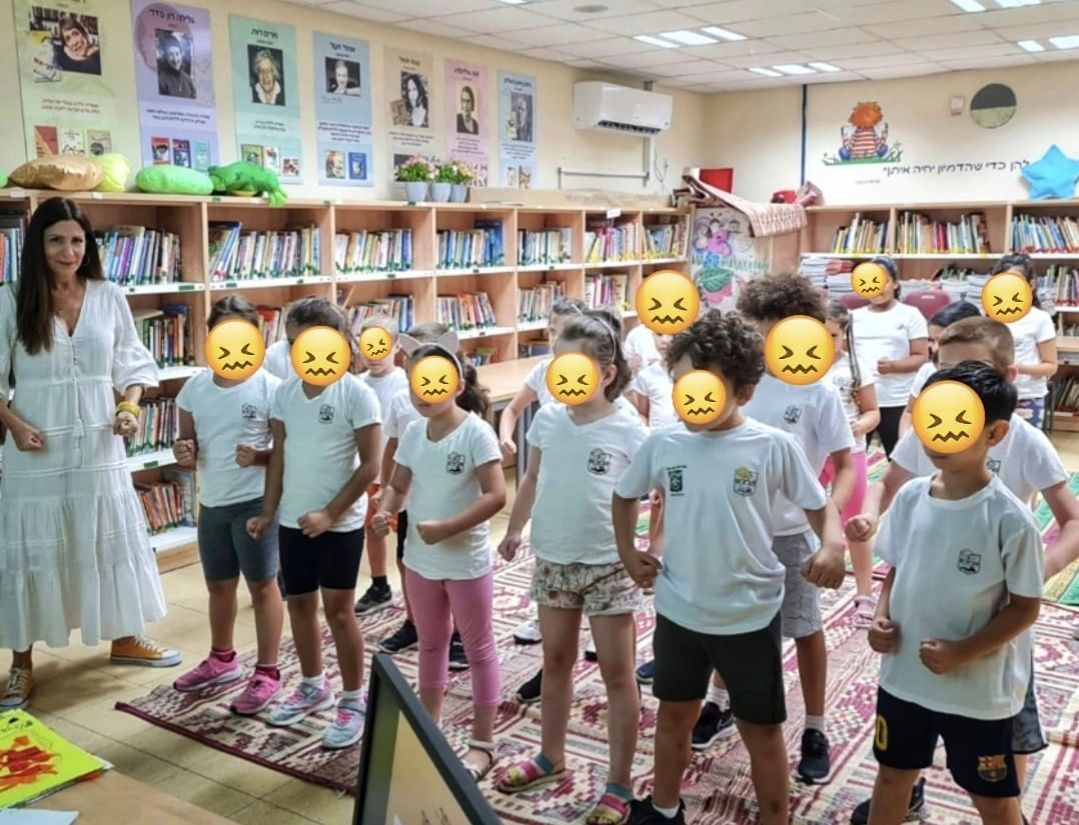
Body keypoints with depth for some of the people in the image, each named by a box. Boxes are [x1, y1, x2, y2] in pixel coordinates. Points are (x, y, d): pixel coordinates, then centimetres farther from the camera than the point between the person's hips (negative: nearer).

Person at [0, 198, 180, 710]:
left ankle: (125, 638, 32)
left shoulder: (110, 298, 1)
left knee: (112, 543, 13)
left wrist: (130, 407, -11)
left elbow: (132, 364, 6)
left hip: (99, 449, 2)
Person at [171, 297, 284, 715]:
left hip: (255, 502, -6)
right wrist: (183, 452, -8)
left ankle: (267, 672, 16)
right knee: (219, 585, 19)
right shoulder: (195, 388, 4)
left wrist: (258, 457, -28)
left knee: (262, 585, 5)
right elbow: (188, 443, 14)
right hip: (211, 503, 6)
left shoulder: (269, 388, -12)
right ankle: (222, 659, 39)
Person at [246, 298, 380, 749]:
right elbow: (279, 455, 10)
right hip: (293, 520, 6)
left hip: (340, 524, -5)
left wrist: (329, 513, -17)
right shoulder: (284, 392, 3)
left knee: (337, 610, 1)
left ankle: (353, 702, 17)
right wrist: (268, 512, 7)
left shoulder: (357, 394, -13)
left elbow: (370, 466, -13)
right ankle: (312, 686, 35)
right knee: (299, 603, 16)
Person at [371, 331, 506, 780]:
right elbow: (398, 484, 8)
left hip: (466, 561, -6)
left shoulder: (475, 432, -19)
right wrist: (384, 511, -13)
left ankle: (482, 744, 20)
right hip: (419, 558, 7)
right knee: (430, 643, 21)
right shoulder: (413, 431, 0)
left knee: (478, 649, 9)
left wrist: (446, 528, -28)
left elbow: (495, 495, -23)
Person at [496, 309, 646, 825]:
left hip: (608, 565, -5)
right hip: (553, 560, 5)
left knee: (617, 674, 6)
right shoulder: (547, 420, -1)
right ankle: (551, 758, 38)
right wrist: (514, 529, 11)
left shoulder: (629, 432, -14)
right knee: (556, 662, 19)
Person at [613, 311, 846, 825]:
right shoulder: (662, 444, -6)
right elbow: (624, 496, 12)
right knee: (675, 714, 22)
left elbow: (821, 507, -4)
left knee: (761, 729, 12)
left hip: (750, 616, -3)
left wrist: (832, 546, -24)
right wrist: (628, 553, 4)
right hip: (678, 610, 3)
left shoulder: (774, 446, -14)